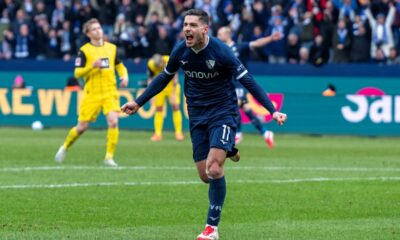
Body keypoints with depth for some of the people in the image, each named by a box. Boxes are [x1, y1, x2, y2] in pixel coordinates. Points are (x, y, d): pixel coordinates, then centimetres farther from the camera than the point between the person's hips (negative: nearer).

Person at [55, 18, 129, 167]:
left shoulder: (112, 48, 8)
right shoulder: (84, 50, -4)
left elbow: (119, 65, 23)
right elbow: (77, 73, -6)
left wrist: (124, 76, 3)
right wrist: (92, 66, -21)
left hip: (110, 93, 2)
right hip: (91, 94, -2)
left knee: (113, 122, -18)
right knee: (82, 127, 4)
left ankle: (109, 157, -10)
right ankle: (65, 147, 32)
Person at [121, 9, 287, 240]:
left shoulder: (221, 51, -19)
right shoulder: (181, 51, -5)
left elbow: (248, 81, -17)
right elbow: (164, 78, 13)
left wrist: (273, 110, -23)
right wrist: (138, 103, 15)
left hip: (222, 112, -5)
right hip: (197, 115, 5)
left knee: (213, 169, -20)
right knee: (205, 175, 2)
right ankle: (227, 150, 37)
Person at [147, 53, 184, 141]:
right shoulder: (151, 65, -20)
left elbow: (175, 77, -18)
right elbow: (150, 80, -9)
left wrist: (173, 94, -19)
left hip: (172, 86, -2)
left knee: (175, 107, -11)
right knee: (158, 109, -5)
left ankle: (178, 132, -6)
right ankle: (158, 134, -1)